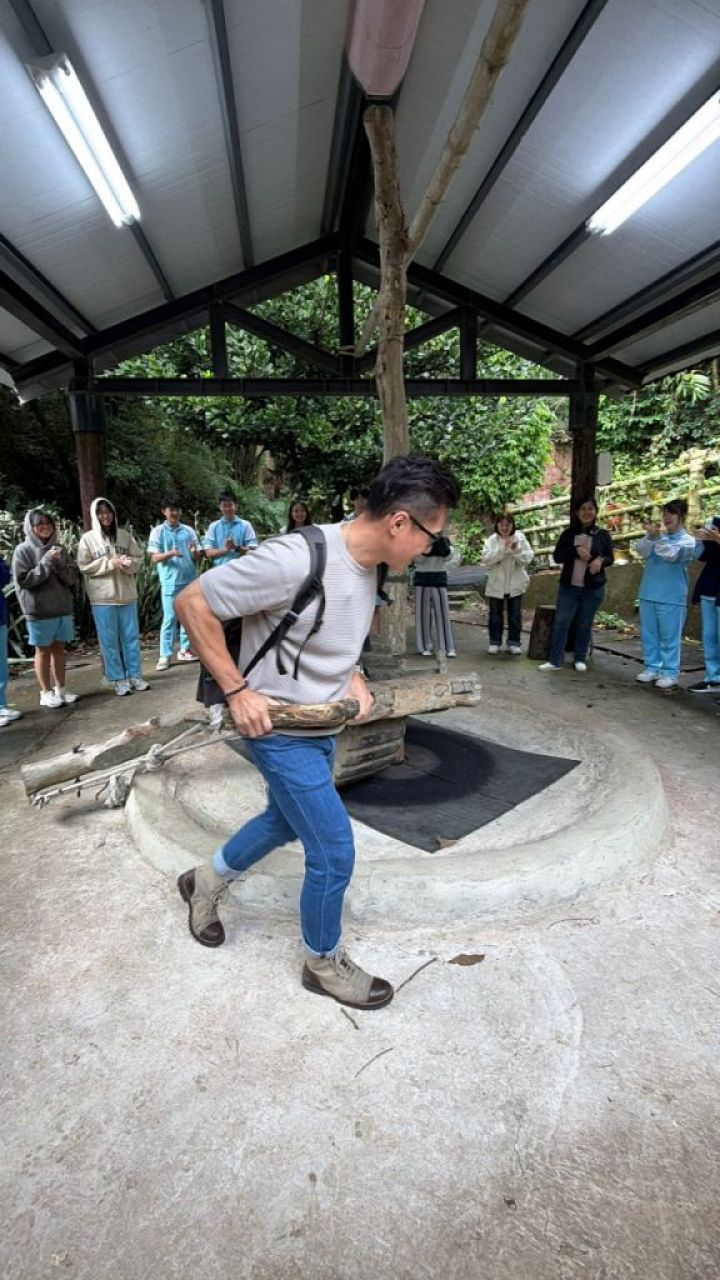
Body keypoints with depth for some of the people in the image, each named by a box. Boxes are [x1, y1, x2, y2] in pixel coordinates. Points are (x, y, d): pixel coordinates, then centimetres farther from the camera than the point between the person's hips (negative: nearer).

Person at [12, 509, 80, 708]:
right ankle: (46, 693, 14)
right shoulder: (23, 550, -4)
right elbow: (23, 579, -11)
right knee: (43, 651, 6)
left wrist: (60, 563, -14)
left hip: (63, 608, 4)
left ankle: (60, 689, 21)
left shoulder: (59, 549, 7)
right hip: (39, 611, -4)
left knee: (59, 649, 11)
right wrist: (46, 563, -16)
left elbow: (73, 577, 4)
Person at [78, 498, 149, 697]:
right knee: (109, 640, 1)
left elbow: (138, 558, 7)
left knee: (131, 637, 7)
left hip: (127, 594, 3)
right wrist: (109, 563, -15)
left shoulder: (125, 535, 7)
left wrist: (128, 562, -14)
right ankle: (119, 679, 10)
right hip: (102, 597, -2)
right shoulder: (88, 538, 0)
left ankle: (135, 676, 17)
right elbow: (84, 566, -5)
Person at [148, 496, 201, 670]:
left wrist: (194, 552, -15)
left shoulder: (188, 530, 8)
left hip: (189, 580, 4)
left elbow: (197, 556, 9)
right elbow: (154, 558, -4)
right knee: (170, 618, -3)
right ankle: (165, 655, 2)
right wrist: (170, 553, -22)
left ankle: (185, 649, 21)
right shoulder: (158, 532, 0)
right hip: (170, 581, -3)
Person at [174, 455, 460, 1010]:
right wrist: (237, 690, -22)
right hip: (279, 730, -9)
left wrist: (353, 677, 0)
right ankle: (324, 963, 32)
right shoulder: (296, 559, -30)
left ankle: (205, 882, 54)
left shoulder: (367, 563, -3)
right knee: (334, 854, 2)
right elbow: (193, 602, -23)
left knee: (285, 821, 28)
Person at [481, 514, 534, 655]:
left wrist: (516, 549, -24)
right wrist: (503, 549, -25)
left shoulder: (520, 538, -2)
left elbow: (528, 557, -9)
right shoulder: (492, 540, -4)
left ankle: (513, 642, 15)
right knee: (495, 615, 7)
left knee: (515, 615, 5)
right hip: (496, 584, 0)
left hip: (515, 584, 0)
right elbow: (486, 559, -18)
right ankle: (495, 642, 18)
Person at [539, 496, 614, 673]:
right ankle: (555, 661, 3)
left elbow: (610, 557, 3)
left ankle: (580, 659, 20)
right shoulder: (568, 533, 2)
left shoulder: (603, 534, 1)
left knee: (585, 624, 8)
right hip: (568, 587, 0)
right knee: (561, 622, -2)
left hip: (593, 588, 0)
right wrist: (576, 550, -18)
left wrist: (600, 560, -20)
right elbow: (557, 557, -3)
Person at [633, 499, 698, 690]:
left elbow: (672, 555, -19)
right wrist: (649, 536, -20)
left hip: (672, 598, -4)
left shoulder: (687, 540, 0)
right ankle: (652, 668, 18)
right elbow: (641, 551, -5)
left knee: (670, 637, -1)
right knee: (648, 635, 9)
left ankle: (670, 673, 4)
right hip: (648, 595, 5)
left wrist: (657, 537, -29)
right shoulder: (657, 535, 11)